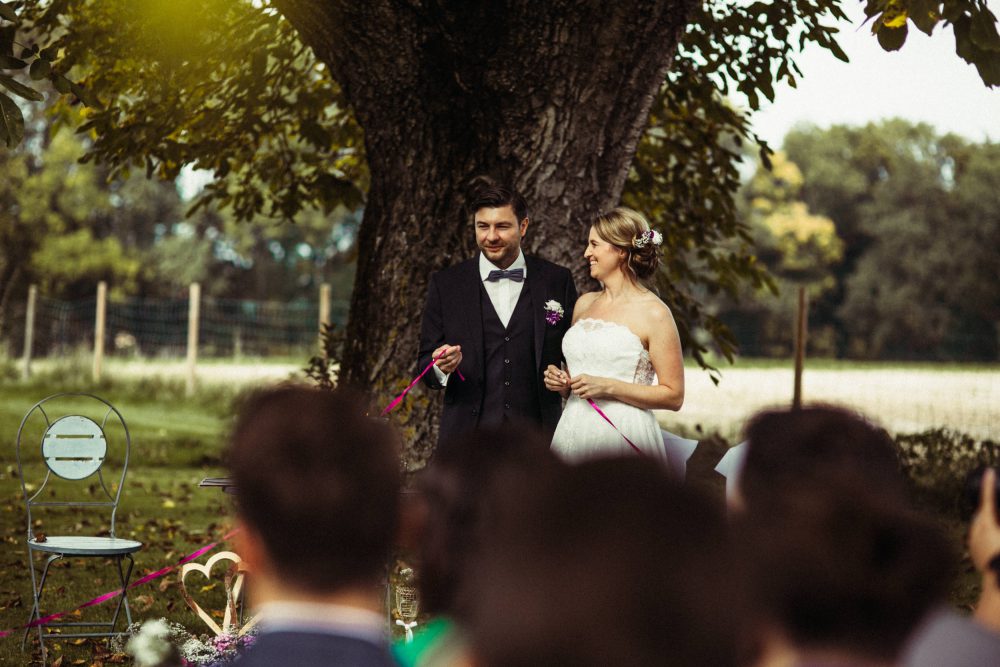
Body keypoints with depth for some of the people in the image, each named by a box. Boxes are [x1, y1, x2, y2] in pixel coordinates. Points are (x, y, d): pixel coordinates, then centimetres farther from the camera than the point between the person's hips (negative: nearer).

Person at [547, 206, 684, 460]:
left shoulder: (653, 313, -7)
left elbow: (673, 396, -9)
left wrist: (608, 387, -16)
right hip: (575, 434, 6)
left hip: (622, 437, -6)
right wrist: (561, 382, 2)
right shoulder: (584, 304, 13)